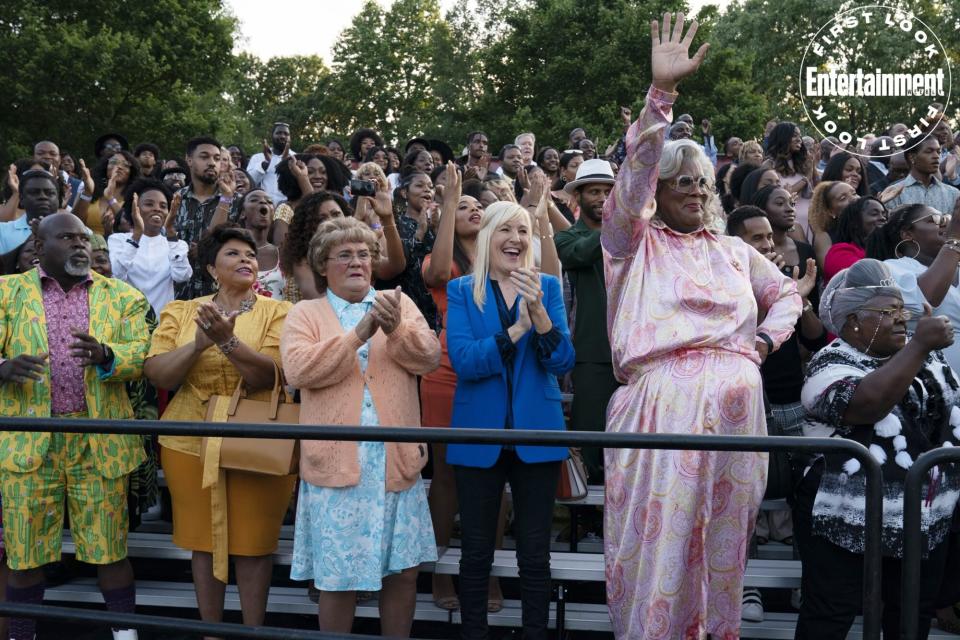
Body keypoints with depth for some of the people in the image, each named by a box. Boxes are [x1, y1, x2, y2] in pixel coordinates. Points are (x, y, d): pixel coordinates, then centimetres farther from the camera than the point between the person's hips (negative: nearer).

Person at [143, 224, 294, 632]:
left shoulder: (276, 312, -2)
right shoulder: (181, 312, 6)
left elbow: (268, 375, -14)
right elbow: (157, 375, -4)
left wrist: (227, 339, -28)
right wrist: (199, 343, -19)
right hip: (193, 441, 2)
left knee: (254, 541, 5)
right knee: (204, 538, 11)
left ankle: (254, 631, 20)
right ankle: (209, 630, 26)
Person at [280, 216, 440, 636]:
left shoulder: (399, 303, 11)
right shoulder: (305, 314, 5)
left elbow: (429, 357, -2)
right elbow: (298, 369, -13)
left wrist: (397, 329, -20)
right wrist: (358, 334, -18)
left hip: (397, 460, 2)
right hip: (336, 462, -2)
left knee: (404, 571, 9)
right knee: (338, 578, 5)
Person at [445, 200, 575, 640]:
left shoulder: (547, 287, 4)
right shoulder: (461, 291, 1)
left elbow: (562, 362, -7)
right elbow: (463, 361, -12)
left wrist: (538, 313, -22)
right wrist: (515, 330, -21)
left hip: (536, 432, 1)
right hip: (479, 434, 0)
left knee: (535, 553, 7)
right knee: (476, 552, 8)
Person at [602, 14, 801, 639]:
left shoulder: (734, 250, 21)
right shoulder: (636, 242, 8)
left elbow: (787, 293, 31)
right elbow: (634, 173, -8)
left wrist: (769, 335, 9)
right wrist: (661, 92, -18)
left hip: (735, 404, 4)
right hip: (662, 402, -4)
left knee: (723, 533, 9)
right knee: (658, 533, -4)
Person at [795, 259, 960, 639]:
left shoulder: (924, 357, 11)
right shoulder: (831, 365, -12)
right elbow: (868, 402, -32)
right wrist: (920, 345, -29)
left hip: (926, 520, 7)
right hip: (848, 523, -7)